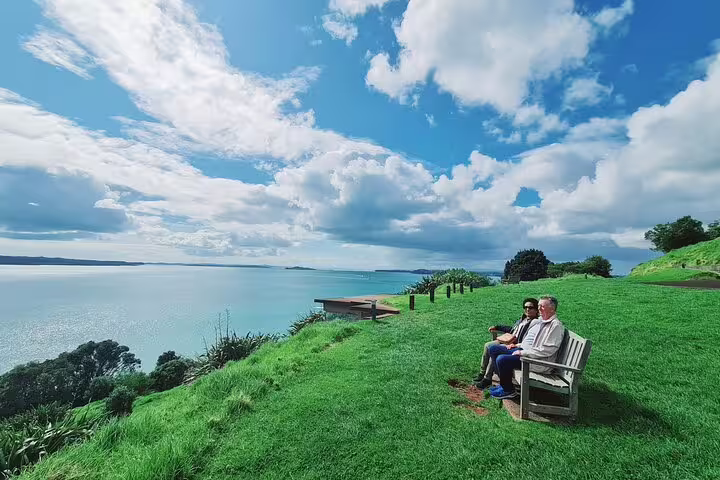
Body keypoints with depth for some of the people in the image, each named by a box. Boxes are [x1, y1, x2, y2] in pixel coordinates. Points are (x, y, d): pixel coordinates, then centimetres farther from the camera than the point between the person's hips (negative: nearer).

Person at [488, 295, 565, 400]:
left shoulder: (556, 325, -14)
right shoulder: (539, 321, 15)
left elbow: (548, 350, -22)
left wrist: (523, 352, -21)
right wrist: (518, 345, 10)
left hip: (538, 361, -10)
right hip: (523, 350, 10)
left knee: (502, 359, -27)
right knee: (493, 350, 3)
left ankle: (509, 391, -2)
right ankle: (504, 383, 10)